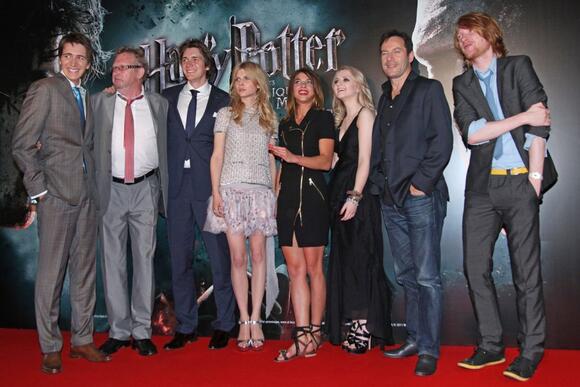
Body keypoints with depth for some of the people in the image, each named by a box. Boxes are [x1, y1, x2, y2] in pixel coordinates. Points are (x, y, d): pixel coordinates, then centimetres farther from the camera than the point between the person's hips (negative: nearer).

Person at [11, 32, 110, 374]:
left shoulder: (88, 97, 17)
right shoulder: (44, 89, -3)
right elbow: (21, 144, -7)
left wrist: (93, 182, 6)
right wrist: (38, 188, -10)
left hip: (87, 194, 6)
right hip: (57, 193, -6)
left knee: (85, 268, 10)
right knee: (52, 272, 0)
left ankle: (82, 339, 21)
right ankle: (50, 348, 12)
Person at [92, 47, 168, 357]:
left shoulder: (158, 104, 6)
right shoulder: (99, 102, 6)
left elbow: (166, 148, 8)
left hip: (145, 189, -1)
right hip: (110, 189, 1)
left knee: (145, 258, 3)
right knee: (112, 260, 5)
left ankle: (142, 331, 14)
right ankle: (118, 330, 17)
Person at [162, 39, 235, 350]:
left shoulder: (223, 101, 6)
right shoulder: (168, 98, 14)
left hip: (210, 187, -3)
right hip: (177, 187, 3)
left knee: (219, 258, 0)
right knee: (179, 259, 7)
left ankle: (223, 325, 13)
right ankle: (185, 326, 18)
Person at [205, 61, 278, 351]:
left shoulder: (269, 118, 14)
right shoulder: (226, 114, 9)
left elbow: (271, 160, 13)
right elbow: (217, 156, 4)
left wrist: (275, 194, 5)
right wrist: (215, 192, -6)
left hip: (261, 191, 1)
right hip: (232, 189, -1)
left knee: (258, 255, -2)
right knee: (238, 257, -3)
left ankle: (255, 320, 4)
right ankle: (244, 321, 6)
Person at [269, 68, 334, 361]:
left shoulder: (323, 118, 5)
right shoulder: (285, 124, 21)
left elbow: (326, 161, -6)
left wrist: (294, 157, -19)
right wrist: (275, 197, 14)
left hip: (312, 196, -5)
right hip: (287, 198, 5)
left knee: (313, 267, -2)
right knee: (295, 268, 1)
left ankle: (314, 332, 7)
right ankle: (303, 336, 2)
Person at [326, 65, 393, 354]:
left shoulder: (364, 114, -3)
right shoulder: (341, 120, 21)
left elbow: (364, 159, -13)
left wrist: (355, 196, -19)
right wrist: (340, 196, 5)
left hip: (358, 194, -8)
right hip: (340, 193, 8)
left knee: (361, 260, -6)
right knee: (344, 261, 9)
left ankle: (365, 331, 0)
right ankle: (354, 328, 16)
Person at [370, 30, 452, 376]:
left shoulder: (429, 89, 2)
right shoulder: (384, 99, 20)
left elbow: (442, 141, -8)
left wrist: (421, 183, -13)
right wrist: (381, 181, 9)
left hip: (422, 197, -6)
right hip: (392, 201, 6)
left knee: (427, 277, -5)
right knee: (407, 276, 11)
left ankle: (429, 350, 3)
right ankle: (414, 339, 21)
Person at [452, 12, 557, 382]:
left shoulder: (519, 66, 7)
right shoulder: (462, 84, 14)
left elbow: (540, 123, -3)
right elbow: (470, 133, -2)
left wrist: (535, 177, -11)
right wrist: (522, 117, -8)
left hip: (520, 183, -3)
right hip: (482, 185, 3)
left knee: (526, 271, -1)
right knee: (475, 267, 3)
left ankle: (531, 351, 12)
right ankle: (491, 345, 17)